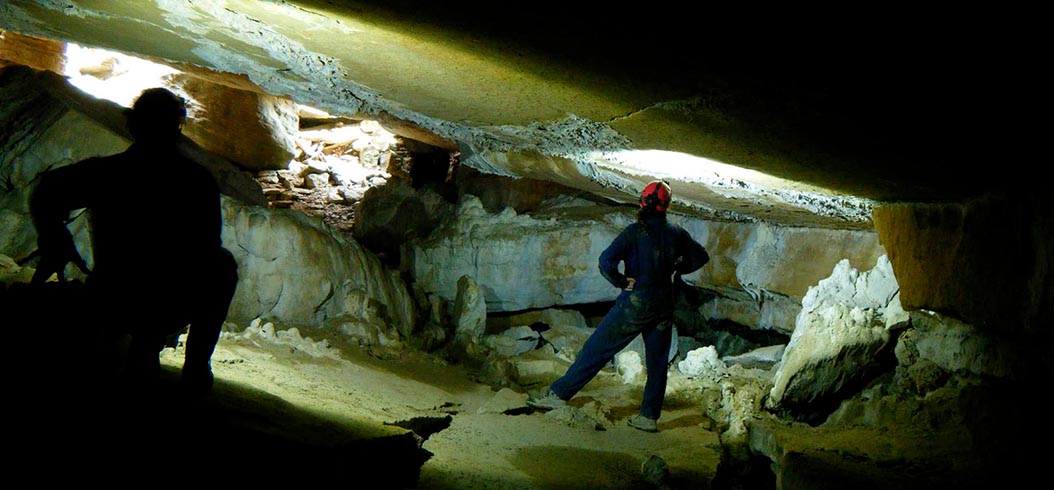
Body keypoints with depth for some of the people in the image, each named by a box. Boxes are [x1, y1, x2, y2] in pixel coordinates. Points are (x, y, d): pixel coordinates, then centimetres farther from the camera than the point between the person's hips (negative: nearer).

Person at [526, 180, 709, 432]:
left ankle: (559, 393, 5)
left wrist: (622, 281, -8)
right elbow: (701, 257, 16)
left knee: (596, 350, 1)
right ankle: (649, 417, 15)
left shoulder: (635, 231, -13)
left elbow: (606, 261, -23)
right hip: (664, 306, 5)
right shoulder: (677, 233, 3)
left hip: (635, 303, -5)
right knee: (657, 362, 11)